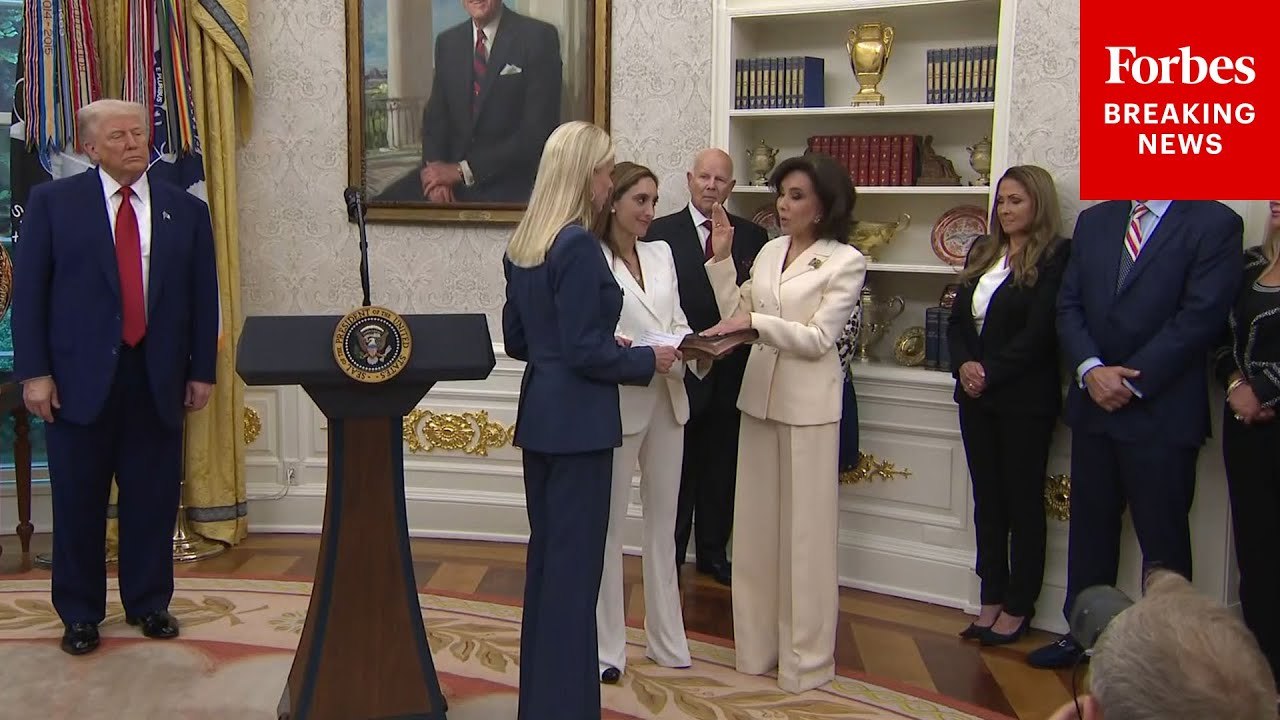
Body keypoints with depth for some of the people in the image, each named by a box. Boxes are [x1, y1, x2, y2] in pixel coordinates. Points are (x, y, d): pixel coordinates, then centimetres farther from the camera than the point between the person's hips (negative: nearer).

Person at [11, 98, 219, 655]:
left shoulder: (186, 209, 8)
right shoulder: (52, 201, 2)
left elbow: (203, 298, 8)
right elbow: (29, 291, -1)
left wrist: (201, 371, 4)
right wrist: (34, 372, -7)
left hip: (158, 378, 2)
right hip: (81, 377, -1)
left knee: (153, 499, 8)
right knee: (78, 502, 7)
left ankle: (148, 603, 25)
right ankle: (80, 613, 21)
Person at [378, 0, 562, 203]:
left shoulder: (539, 37, -7)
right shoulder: (447, 42, 10)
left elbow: (538, 129, -13)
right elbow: (435, 115, 11)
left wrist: (463, 170, -15)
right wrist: (435, 165, -11)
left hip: (507, 184, -5)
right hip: (449, 172, 5)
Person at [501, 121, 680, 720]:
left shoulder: (523, 244, 9)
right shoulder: (579, 245, -17)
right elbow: (586, 352, -19)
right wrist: (648, 360, -4)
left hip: (539, 416, 9)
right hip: (577, 421, -9)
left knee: (546, 552, 17)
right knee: (575, 562, 0)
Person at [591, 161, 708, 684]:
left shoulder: (662, 254, 11)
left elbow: (677, 323, 11)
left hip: (667, 400, 7)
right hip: (619, 402, -7)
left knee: (663, 523, 15)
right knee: (609, 526, 4)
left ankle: (667, 640, 27)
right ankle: (607, 647, 15)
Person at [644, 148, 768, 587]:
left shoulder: (752, 236, 5)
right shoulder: (661, 233, -4)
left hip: (730, 373, 3)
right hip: (680, 369, -3)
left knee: (721, 469, 13)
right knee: (677, 471, 8)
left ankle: (713, 554, 28)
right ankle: (669, 559, 20)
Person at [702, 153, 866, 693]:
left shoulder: (846, 262, -6)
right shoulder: (770, 251, 10)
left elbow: (818, 338, -13)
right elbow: (735, 315, 6)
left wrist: (756, 321, -21)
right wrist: (721, 259, 0)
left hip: (807, 406, -5)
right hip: (760, 398, 6)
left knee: (805, 529, 2)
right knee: (756, 524, 11)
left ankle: (806, 656, 15)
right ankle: (758, 643, 24)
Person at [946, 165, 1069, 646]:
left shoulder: (1054, 258, -8)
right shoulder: (982, 252, 13)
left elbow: (1038, 333, -14)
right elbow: (957, 320, 10)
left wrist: (990, 372, -14)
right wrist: (964, 365, -7)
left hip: (1025, 399, -6)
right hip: (977, 397, 7)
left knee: (1023, 501, 4)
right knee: (987, 498, 11)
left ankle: (1018, 608, 13)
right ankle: (992, 599, 20)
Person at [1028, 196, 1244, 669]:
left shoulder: (1214, 224, -6)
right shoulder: (1094, 221, 11)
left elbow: (1200, 317, -13)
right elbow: (1069, 306, 7)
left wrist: (1131, 382, -15)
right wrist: (1090, 369, -9)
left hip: (1163, 412, -5)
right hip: (1094, 405, 5)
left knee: (1164, 541, 4)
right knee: (1090, 526, 13)